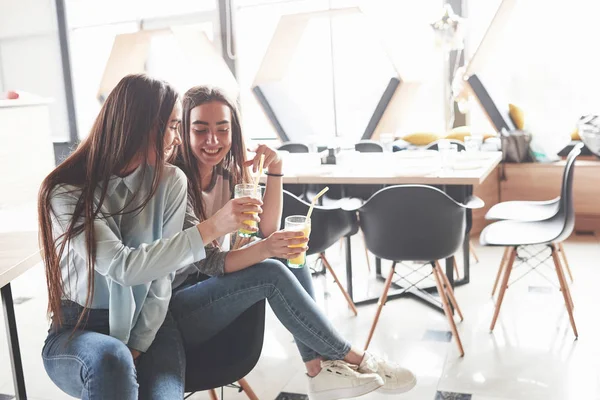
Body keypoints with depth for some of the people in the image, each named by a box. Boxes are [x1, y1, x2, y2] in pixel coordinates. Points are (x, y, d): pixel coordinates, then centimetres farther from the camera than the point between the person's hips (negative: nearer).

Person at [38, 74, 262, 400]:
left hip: (147, 324, 2)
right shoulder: (66, 192, -15)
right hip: (78, 329, -1)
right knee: (110, 360, -35)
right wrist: (210, 229, -31)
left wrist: (136, 348, -12)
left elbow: (162, 276, -5)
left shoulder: (171, 182, -5)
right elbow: (124, 266, -27)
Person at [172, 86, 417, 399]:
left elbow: (267, 231, -3)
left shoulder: (229, 171, 1)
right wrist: (263, 249, -42)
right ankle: (355, 360, -11)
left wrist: (274, 173, -16)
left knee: (290, 253, -10)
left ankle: (319, 369, -12)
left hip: (210, 285, 7)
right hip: (174, 308, -7)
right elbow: (206, 261, -25)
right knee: (273, 274, -26)